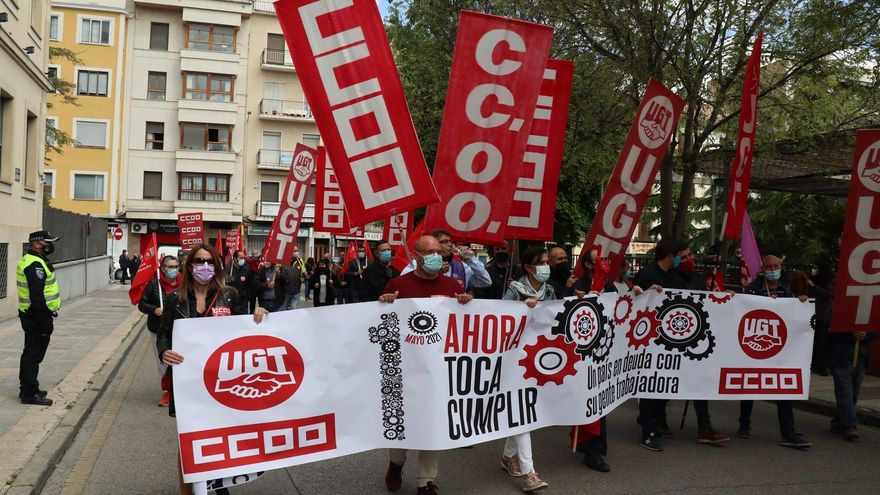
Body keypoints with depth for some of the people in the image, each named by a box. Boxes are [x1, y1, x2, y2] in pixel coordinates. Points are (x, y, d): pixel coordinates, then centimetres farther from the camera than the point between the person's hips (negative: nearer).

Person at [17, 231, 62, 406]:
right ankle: (30, 394, 1)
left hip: (30, 315, 11)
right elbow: (37, 296, -26)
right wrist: (45, 321, -23)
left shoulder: (27, 261, 15)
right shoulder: (35, 265, -20)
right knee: (34, 355, -4)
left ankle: (27, 389, 30)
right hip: (37, 317, -11)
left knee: (30, 353, 19)